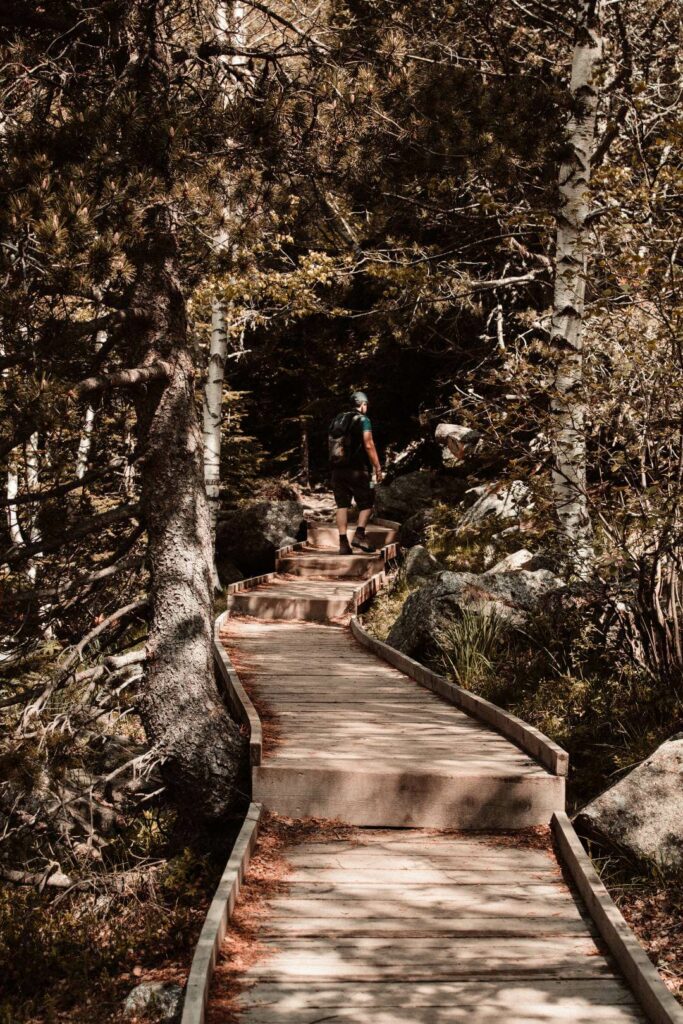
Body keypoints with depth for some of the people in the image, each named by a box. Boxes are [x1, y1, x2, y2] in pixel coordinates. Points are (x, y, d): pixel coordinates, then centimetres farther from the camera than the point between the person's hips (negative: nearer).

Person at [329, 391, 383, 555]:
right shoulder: (363, 420, -5)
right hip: (357, 470, -5)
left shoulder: (337, 420, 14)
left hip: (337, 469, 5)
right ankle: (359, 535, -12)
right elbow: (368, 445, -13)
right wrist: (377, 467, -9)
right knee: (366, 504, 5)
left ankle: (343, 543, -1)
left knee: (342, 505, 6)